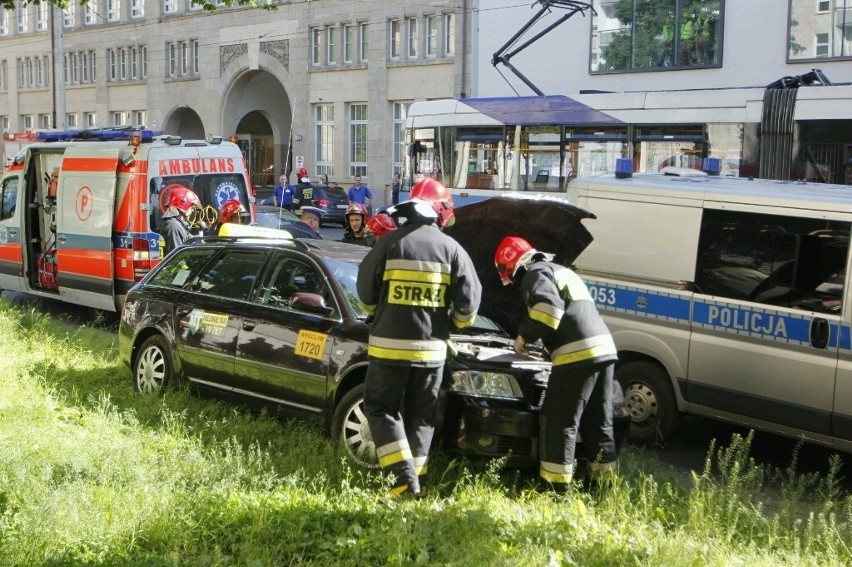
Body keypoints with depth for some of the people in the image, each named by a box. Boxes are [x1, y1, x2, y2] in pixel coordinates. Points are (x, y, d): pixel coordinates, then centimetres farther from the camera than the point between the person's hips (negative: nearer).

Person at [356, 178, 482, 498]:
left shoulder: (390, 243, -5)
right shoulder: (451, 249, 0)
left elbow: (366, 293, 1)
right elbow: (469, 301, -1)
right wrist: (455, 323, 20)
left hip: (389, 345, -2)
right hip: (431, 348, 2)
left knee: (381, 409, 8)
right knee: (421, 416, 14)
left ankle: (404, 475, -3)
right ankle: (415, 477, 15)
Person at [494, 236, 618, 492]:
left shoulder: (535, 273, 0)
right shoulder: (560, 271, 30)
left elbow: (550, 308, -17)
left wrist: (524, 336, -5)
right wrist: (539, 337, 41)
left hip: (578, 353, -10)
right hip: (604, 348, 10)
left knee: (558, 422, -3)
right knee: (599, 423, 14)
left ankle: (557, 486, -2)